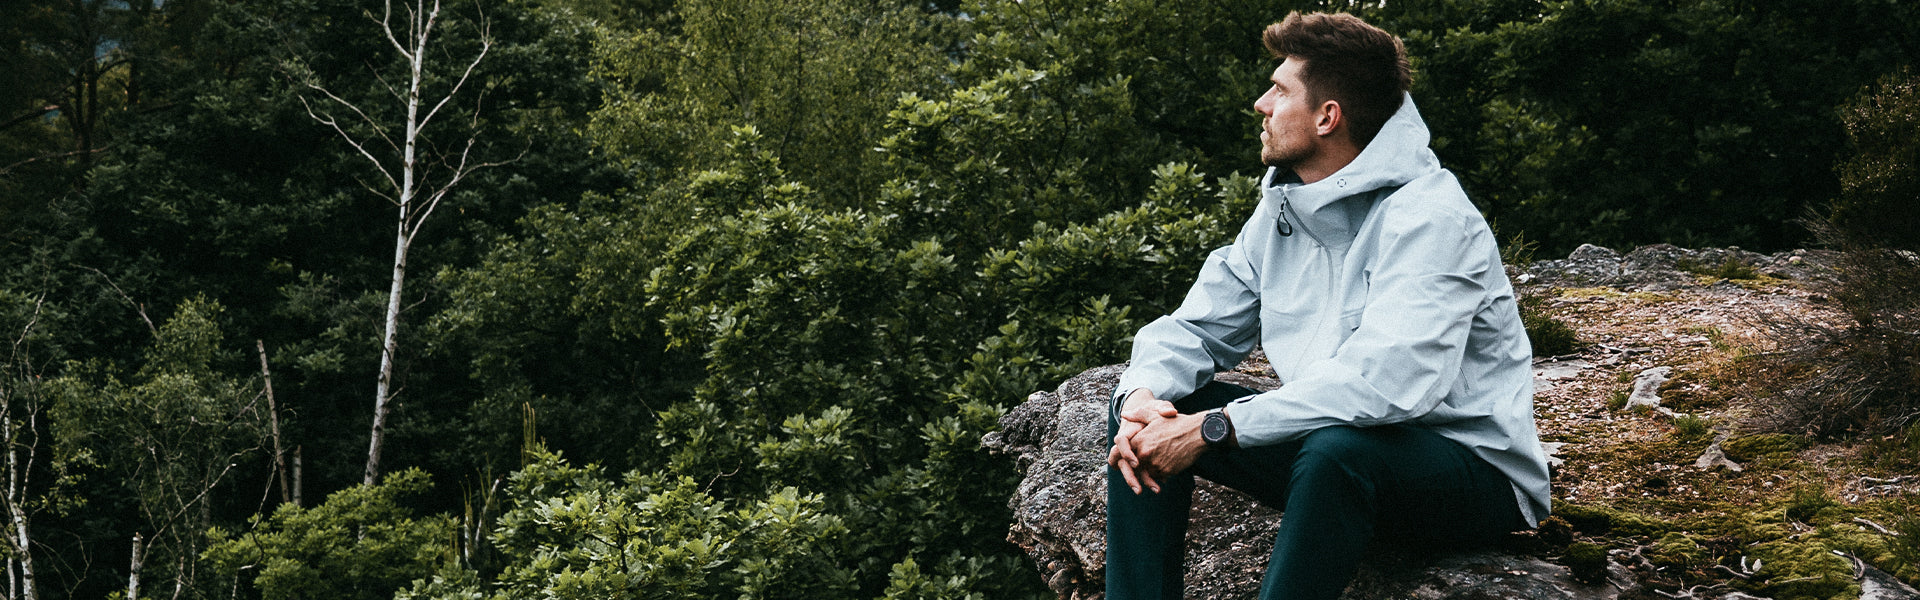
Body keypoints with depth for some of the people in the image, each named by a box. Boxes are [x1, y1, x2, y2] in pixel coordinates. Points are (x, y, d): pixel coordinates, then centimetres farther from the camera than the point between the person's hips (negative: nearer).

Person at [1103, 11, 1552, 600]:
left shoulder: (1429, 219, -21)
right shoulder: (1282, 207, 6)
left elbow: (1386, 382, -34)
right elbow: (1197, 326, 5)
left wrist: (1212, 427, -33)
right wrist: (1142, 397, -18)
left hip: (1473, 470, -7)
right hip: (1325, 438, 8)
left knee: (1337, 447, -39)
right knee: (1149, 413, -4)